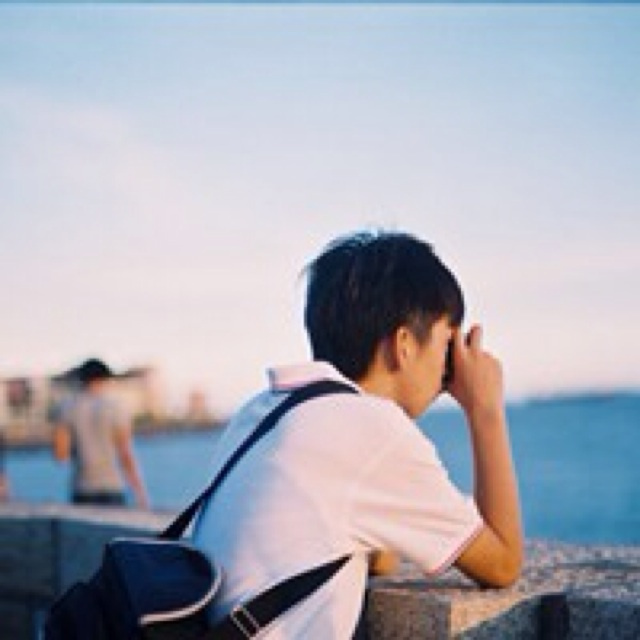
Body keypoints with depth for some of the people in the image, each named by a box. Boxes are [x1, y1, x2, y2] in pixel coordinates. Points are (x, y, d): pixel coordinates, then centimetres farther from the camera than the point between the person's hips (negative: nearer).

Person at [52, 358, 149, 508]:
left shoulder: (67, 409, 2)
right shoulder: (115, 408, -4)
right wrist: (141, 494, -4)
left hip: (81, 492, 2)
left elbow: (60, 453, -1)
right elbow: (126, 455, -8)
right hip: (110, 490, -2)